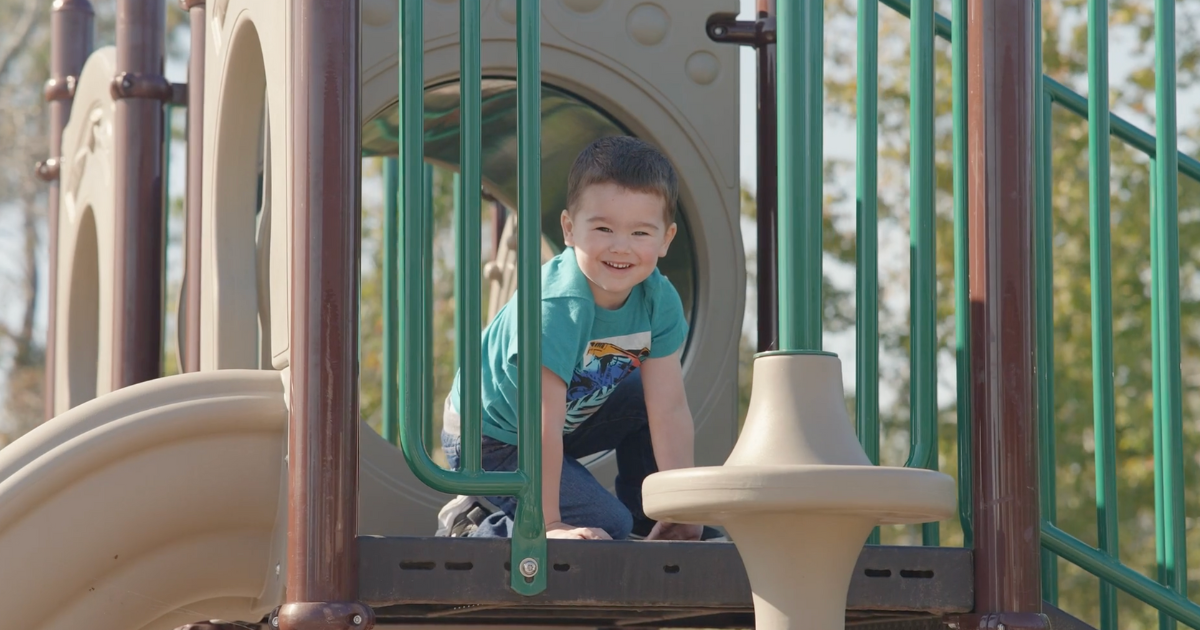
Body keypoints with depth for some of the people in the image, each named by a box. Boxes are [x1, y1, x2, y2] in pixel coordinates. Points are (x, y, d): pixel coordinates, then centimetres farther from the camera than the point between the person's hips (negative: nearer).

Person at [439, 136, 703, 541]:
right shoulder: (558, 306, -35)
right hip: (492, 442, -8)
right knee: (605, 526, -18)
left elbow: (670, 410, -14)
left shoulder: (659, 300, -15)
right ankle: (475, 524, -2)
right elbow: (543, 423, -35)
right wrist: (549, 524, -34)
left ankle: (645, 521, 13)